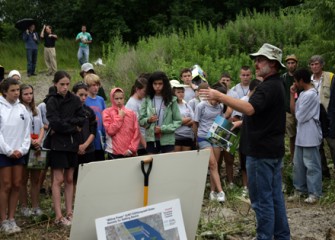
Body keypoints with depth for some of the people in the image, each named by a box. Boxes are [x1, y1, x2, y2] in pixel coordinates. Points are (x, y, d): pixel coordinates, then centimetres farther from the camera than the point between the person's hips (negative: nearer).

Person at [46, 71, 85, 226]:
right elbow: (55, 123, -15)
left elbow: (82, 120, -1)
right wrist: (74, 127, -8)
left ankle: (69, 213, 14)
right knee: (58, 180, -3)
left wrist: (65, 123, -13)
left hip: (72, 143, 4)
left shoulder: (75, 100, 7)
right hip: (58, 143, -4)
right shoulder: (52, 101, -5)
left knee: (69, 179, 9)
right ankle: (59, 217, -2)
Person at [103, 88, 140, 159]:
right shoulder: (107, 112, 2)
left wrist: (131, 149, -6)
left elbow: (136, 132, 4)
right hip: (114, 153, -2)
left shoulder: (131, 113, 7)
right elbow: (110, 130, -10)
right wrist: (120, 117, -7)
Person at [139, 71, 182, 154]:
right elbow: (141, 120, 6)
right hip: (151, 139, 1)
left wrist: (163, 128, -13)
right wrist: (148, 120, -15)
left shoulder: (171, 100, 0)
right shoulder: (147, 100, 3)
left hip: (167, 140, -1)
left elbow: (178, 121, -1)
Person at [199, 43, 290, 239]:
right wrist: (243, 123, 22)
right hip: (272, 148, 11)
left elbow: (250, 108, -33)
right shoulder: (275, 84, 15)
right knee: (275, 196, 14)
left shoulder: (269, 87, -18)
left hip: (261, 151, -11)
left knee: (262, 199, -5)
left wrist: (220, 96, -32)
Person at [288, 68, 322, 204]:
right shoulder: (303, 94, 12)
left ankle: (314, 193, 3)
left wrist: (297, 113, 6)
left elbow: (300, 116, -17)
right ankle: (300, 189, 24)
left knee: (311, 165, -3)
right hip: (301, 135, 10)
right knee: (298, 164, 14)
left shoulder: (310, 95, -19)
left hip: (310, 136, -10)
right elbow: (293, 111, 11)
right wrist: (292, 95, 5)